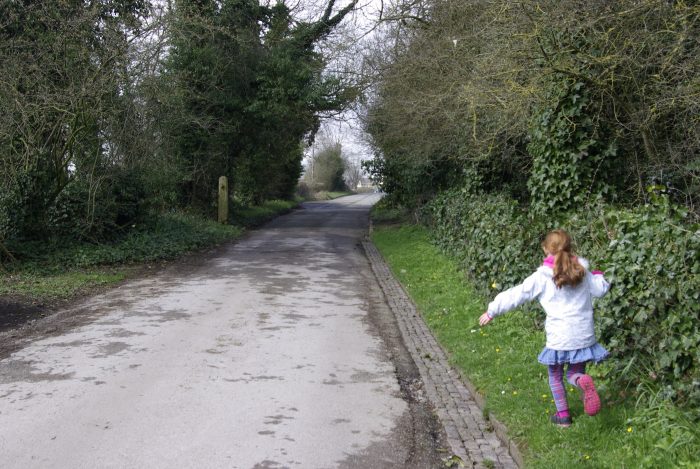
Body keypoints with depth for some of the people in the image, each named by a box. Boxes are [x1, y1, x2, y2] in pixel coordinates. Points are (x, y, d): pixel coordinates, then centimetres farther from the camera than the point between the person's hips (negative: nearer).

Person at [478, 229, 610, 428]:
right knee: (574, 373, 16)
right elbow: (601, 289, 12)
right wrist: (598, 276, 34)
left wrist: (492, 310, 4)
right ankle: (582, 381, -18)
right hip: (584, 336, 3)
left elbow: (516, 295, -5)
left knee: (556, 377, 18)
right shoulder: (582, 272, 1)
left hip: (559, 339, -3)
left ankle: (563, 415, 21)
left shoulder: (542, 277, -9)